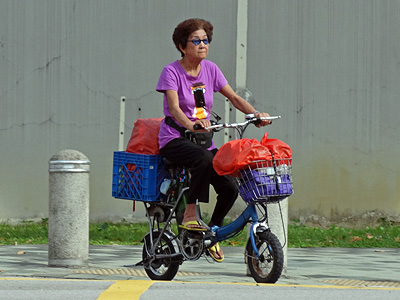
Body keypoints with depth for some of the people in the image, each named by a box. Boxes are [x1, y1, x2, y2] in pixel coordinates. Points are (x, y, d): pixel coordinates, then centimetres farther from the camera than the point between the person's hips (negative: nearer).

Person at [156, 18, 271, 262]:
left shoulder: (210, 69, 9)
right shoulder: (171, 72, -7)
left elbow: (234, 97, 7)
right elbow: (174, 107, -21)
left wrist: (256, 114, -12)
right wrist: (191, 124, -41)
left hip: (203, 139, 5)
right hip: (175, 139, -5)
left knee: (229, 188, -11)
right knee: (203, 159, -38)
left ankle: (213, 231, 13)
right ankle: (190, 215, -27)